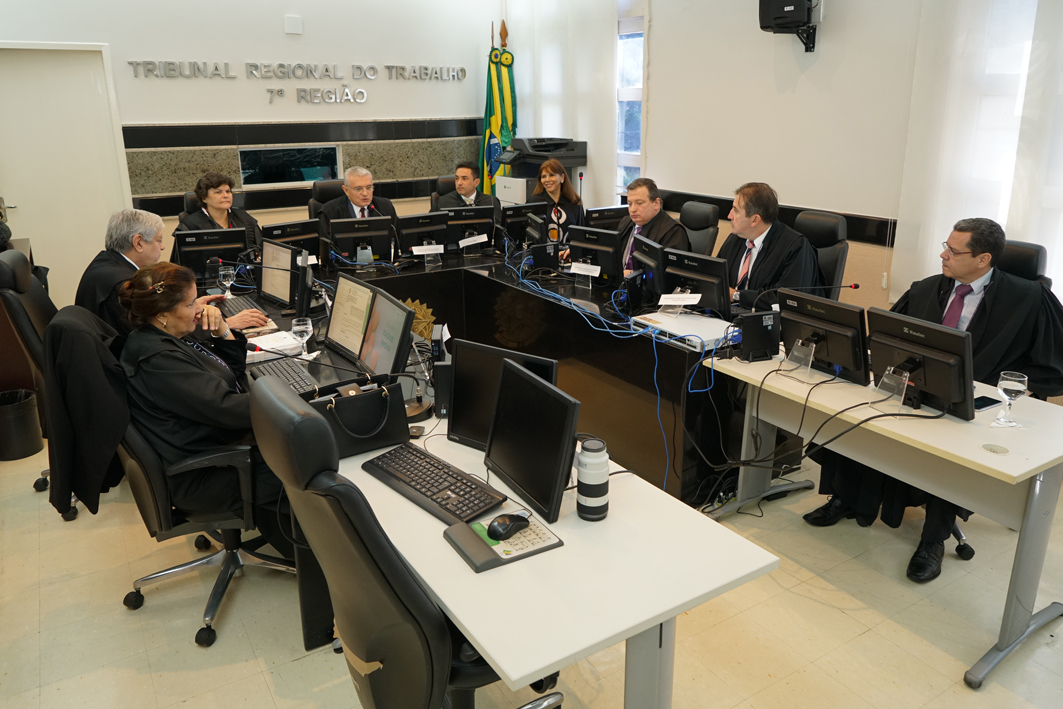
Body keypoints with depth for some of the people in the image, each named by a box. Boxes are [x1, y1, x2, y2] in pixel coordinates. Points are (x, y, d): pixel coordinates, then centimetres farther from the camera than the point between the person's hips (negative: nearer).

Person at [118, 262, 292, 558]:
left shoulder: (168, 338, 7)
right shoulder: (158, 359, -25)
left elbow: (233, 368, 16)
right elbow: (225, 408, -29)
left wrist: (221, 330, -2)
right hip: (202, 477, -10)